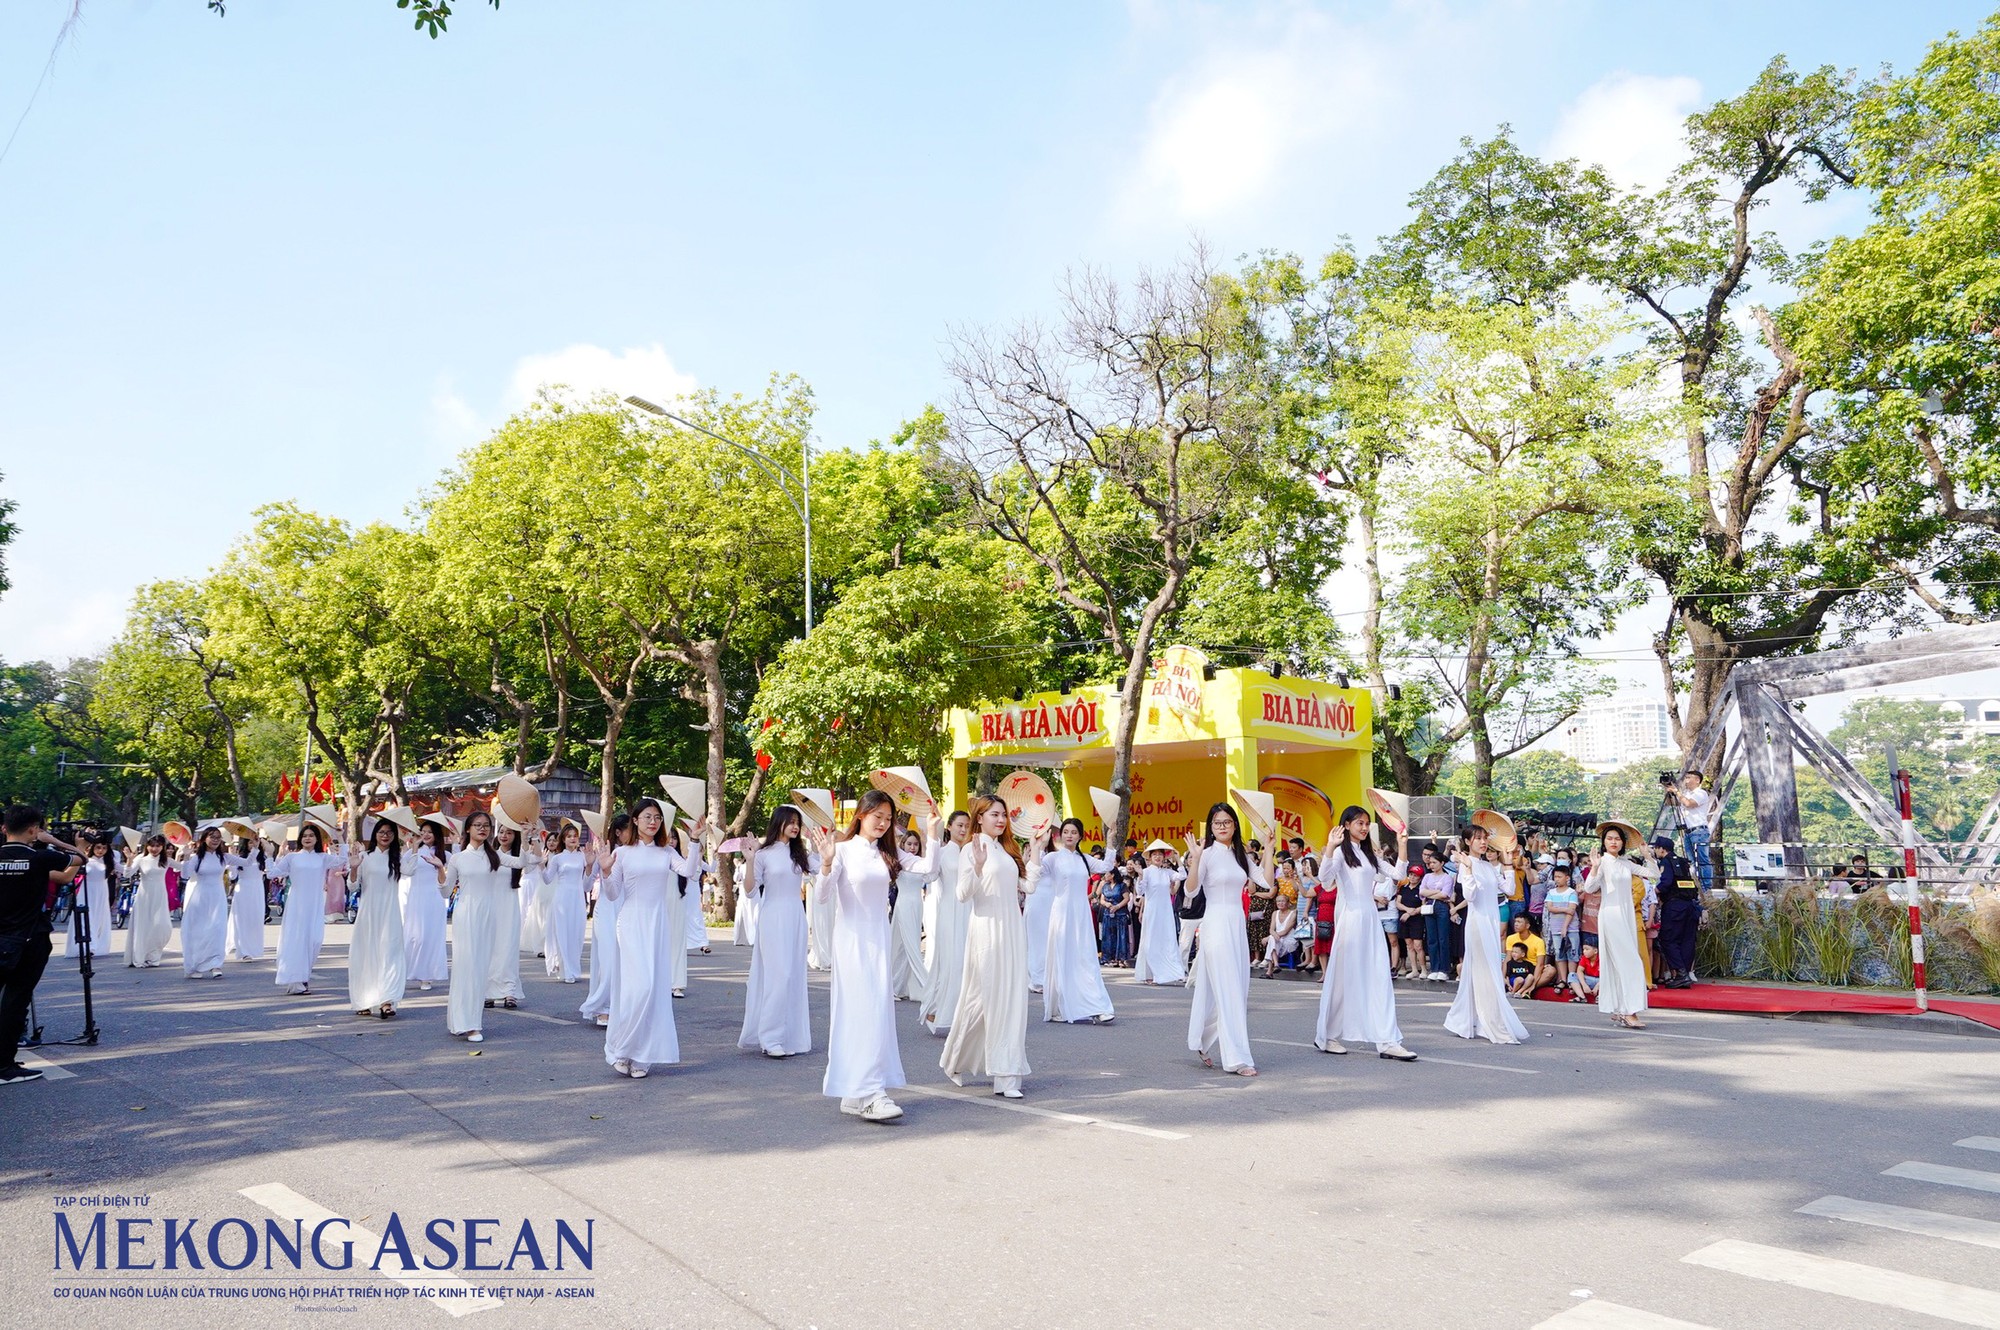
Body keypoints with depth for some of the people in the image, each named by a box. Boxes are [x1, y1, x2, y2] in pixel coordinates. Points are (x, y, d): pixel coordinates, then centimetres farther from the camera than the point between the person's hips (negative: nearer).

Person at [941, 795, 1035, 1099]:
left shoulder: (1009, 848, 14)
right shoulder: (971, 850, -5)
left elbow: (1029, 886, 10)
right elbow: (963, 895, -12)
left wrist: (1037, 853, 6)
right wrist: (977, 866, -26)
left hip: (1012, 930, 6)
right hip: (986, 929, -6)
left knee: (1013, 998, 3)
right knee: (983, 997, 0)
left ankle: (1006, 1076, 7)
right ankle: (954, 1061, 23)